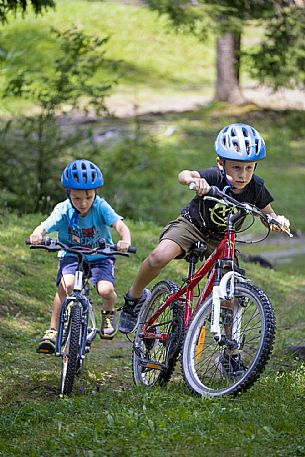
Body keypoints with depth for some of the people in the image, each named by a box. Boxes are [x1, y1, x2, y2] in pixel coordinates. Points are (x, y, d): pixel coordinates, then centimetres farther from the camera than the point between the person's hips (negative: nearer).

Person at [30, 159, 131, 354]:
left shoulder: (100, 207, -19)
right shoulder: (63, 210, -16)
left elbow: (120, 224, -31)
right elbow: (43, 227, -24)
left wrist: (125, 241, -54)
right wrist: (36, 235, -49)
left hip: (100, 256, 0)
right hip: (71, 255, 0)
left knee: (106, 290, -25)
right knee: (66, 284, -29)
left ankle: (108, 313, 12)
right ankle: (53, 331, -17)